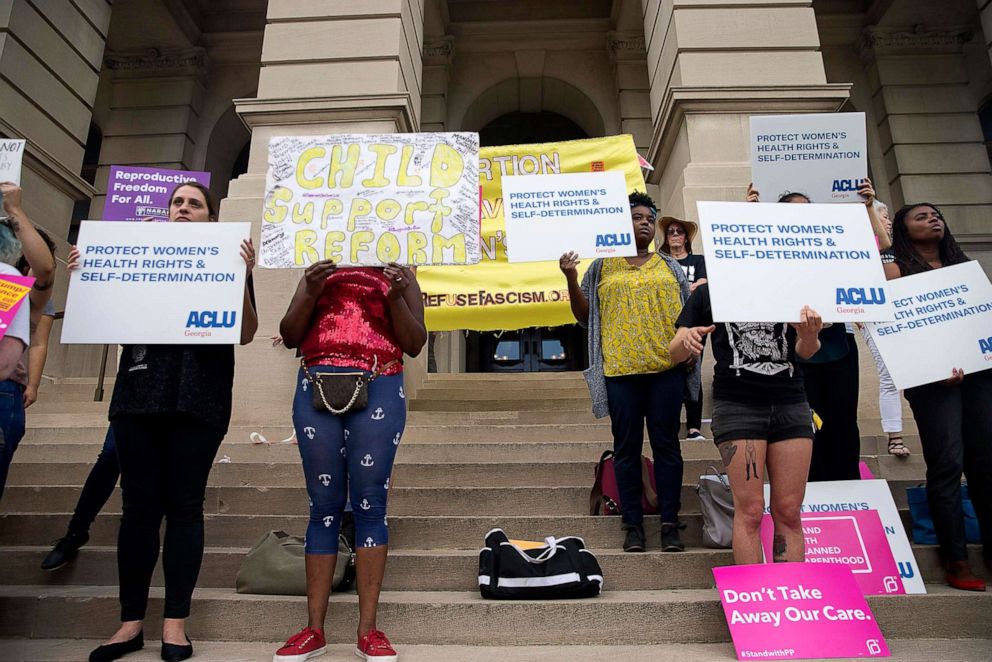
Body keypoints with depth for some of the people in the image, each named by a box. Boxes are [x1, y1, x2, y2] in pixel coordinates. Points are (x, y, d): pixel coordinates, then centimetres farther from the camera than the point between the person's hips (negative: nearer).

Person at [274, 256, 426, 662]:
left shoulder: (398, 275, 15)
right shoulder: (318, 273, 21)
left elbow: (414, 344, 6)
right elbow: (289, 336, 12)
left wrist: (396, 298, -8)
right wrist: (311, 294, -4)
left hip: (378, 390, -2)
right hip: (316, 388, 2)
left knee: (369, 504, -3)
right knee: (324, 505, 4)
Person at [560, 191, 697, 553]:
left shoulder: (669, 266, 15)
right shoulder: (602, 267, 11)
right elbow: (584, 316, 8)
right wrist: (571, 278, -6)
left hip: (666, 368, 1)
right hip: (620, 370, -1)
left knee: (666, 444, 3)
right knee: (627, 447, 3)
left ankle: (670, 523, 12)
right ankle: (633, 525, 12)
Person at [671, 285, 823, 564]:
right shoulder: (707, 292, 6)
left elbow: (805, 352, 3)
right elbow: (676, 354, 5)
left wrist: (809, 337, -21)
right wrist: (686, 339, -19)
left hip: (790, 403, 3)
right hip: (737, 405, -2)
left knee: (789, 512, 4)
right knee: (750, 511, -4)